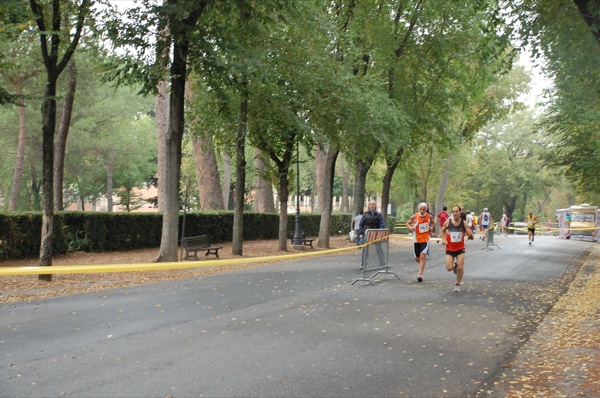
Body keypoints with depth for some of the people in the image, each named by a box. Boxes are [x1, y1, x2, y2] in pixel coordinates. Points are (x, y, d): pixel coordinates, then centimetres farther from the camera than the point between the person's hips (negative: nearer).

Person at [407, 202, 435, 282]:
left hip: (425, 240, -1)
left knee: (422, 257, -17)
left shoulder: (429, 217, -2)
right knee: (417, 259, 10)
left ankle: (420, 275, -15)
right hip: (417, 240, 1)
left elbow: (433, 223, 17)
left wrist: (432, 227, -4)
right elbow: (408, 223, 6)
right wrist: (410, 227, -16)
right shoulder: (414, 217, -8)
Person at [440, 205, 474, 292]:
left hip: (460, 249, 0)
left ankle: (457, 284, 14)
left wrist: (470, 235, -29)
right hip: (449, 249, 0)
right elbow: (442, 231, 11)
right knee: (449, 268, -6)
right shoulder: (447, 222, -7)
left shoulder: (464, 223, -8)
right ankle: (455, 264, 32)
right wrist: (443, 239, -6)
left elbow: (471, 236, -5)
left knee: (460, 267, -8)